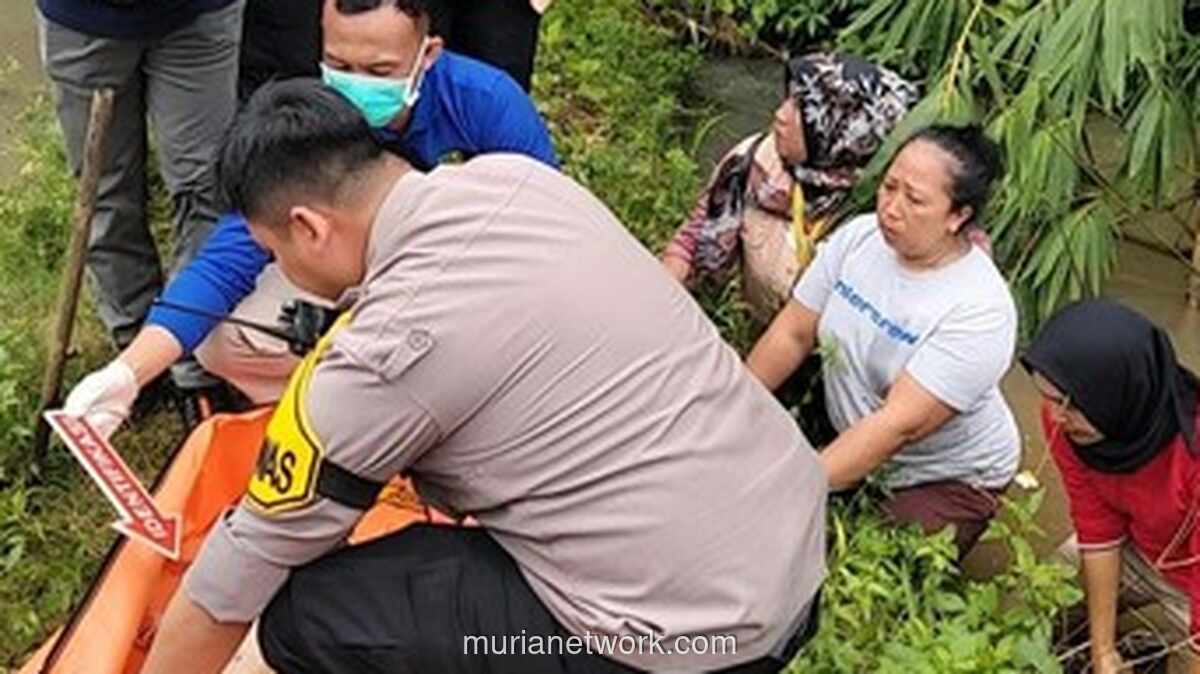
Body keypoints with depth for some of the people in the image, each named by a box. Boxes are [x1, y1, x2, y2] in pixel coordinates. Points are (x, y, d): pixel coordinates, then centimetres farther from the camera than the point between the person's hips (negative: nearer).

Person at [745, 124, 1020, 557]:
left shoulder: (979, 309, -27)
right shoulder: (859, 237, -8)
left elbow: (900, 425, -31)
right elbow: (792, 333, -3)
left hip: (949, 480, -5)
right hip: (847, 438, 5)